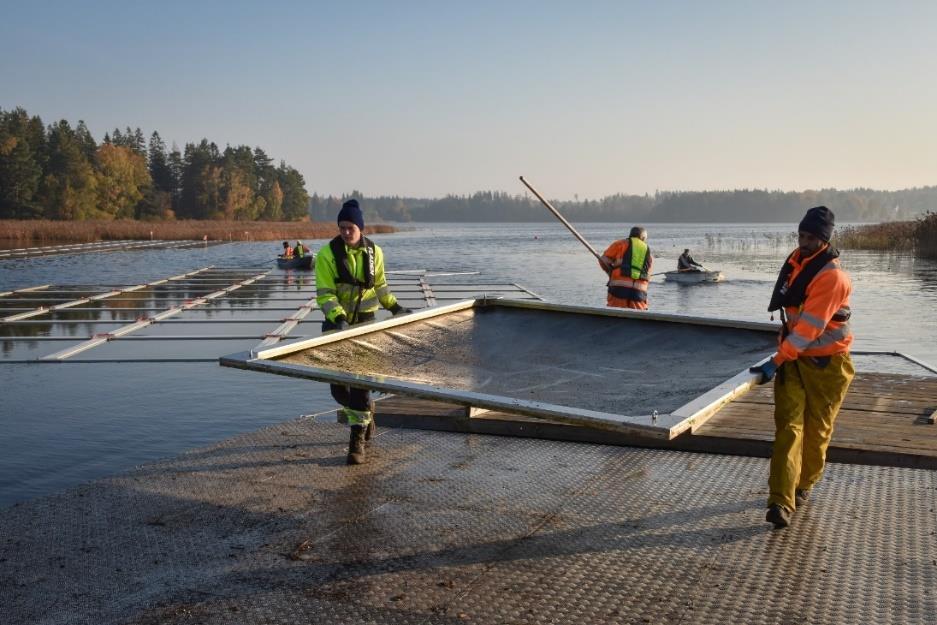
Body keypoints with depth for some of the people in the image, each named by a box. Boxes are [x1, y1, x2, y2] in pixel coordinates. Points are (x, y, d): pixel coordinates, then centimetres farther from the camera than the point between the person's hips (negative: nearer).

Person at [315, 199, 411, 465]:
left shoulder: (373, 251, 0)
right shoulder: (327, 254, -11)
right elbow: (324, 293, -15)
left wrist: (394, 306, 9)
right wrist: (338, 318, -29)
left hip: (365, 321, 0)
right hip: (337, 322, 0)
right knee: (337, 382, 5)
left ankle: (357, 440, -2)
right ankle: (364, 413, 36)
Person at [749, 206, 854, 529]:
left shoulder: (832, 276, -21)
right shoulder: (796, 260, 3)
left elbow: (809, 328, -26)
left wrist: (776, 361, -28)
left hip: (826, 361, -5)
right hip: (794, 356, 5)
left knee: (817, 429, 9)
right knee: (788, 426, -5)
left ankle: (803, 485, 30)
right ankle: (781, 501, -11)